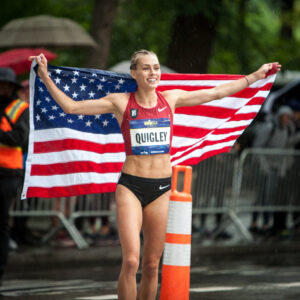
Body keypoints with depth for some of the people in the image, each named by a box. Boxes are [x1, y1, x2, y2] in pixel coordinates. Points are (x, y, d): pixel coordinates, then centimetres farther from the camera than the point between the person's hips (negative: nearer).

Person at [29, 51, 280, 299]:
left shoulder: (171, 99, 8)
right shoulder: (121, 103, 0)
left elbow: (216, 93, 16)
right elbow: (71, 106, 0)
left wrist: (256, 76, 20)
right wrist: (45, 77, -7)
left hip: (162, 188, 3)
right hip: (131, 187, -3)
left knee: (152, 266, 5)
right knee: (131, 262, -16)